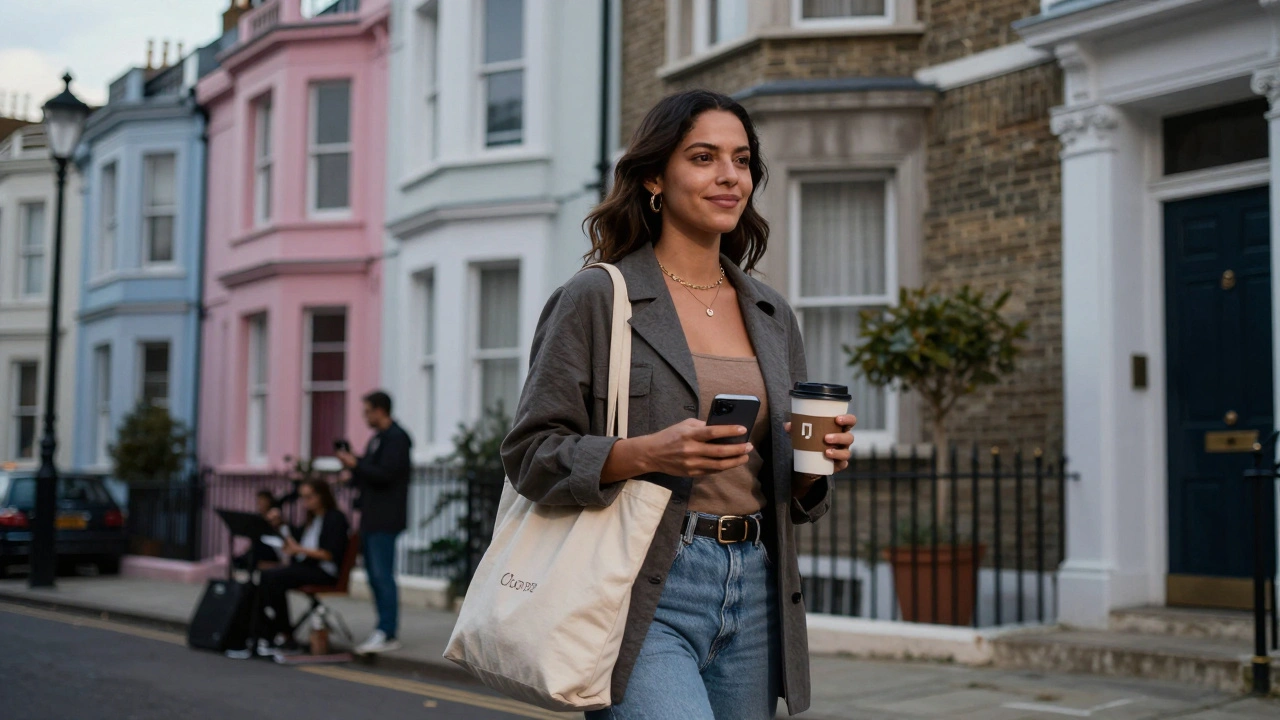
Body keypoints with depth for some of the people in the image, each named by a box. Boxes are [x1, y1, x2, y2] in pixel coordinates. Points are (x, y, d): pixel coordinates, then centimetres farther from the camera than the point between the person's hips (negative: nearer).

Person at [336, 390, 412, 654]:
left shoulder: (396, 438, -11)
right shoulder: (377, 438, 19)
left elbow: (385, 474, -20)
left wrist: (356, 464, -14)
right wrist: (354, 467, 5)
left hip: (384, 520, -10)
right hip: (371, 518, 10)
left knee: (382, 575, -11)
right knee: (375, 575, 11)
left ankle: (387, 634, -10)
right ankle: (384, 632, 15)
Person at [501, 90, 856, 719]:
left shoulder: (772, 315, 15)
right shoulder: (595, 300, -2)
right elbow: (529, 452, -5)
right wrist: (645, 453, -19)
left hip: (754, 594, 6)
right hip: (646, 596, -6)